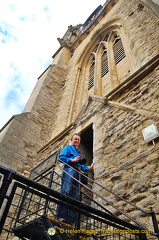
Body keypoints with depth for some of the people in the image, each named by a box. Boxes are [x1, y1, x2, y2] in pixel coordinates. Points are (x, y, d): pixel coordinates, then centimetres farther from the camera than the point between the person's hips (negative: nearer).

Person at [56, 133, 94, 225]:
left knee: (76, 196, -3)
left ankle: (70, 220, -4)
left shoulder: (78, 152, 32)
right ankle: (61, 216, -21)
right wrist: (72, 160, -10)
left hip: (77, 173, 7)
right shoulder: (68, 147, 14)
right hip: (69, 170, -7)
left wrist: (88, 168, 12)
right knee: (66, 192, -19)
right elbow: (61, 157, -2)